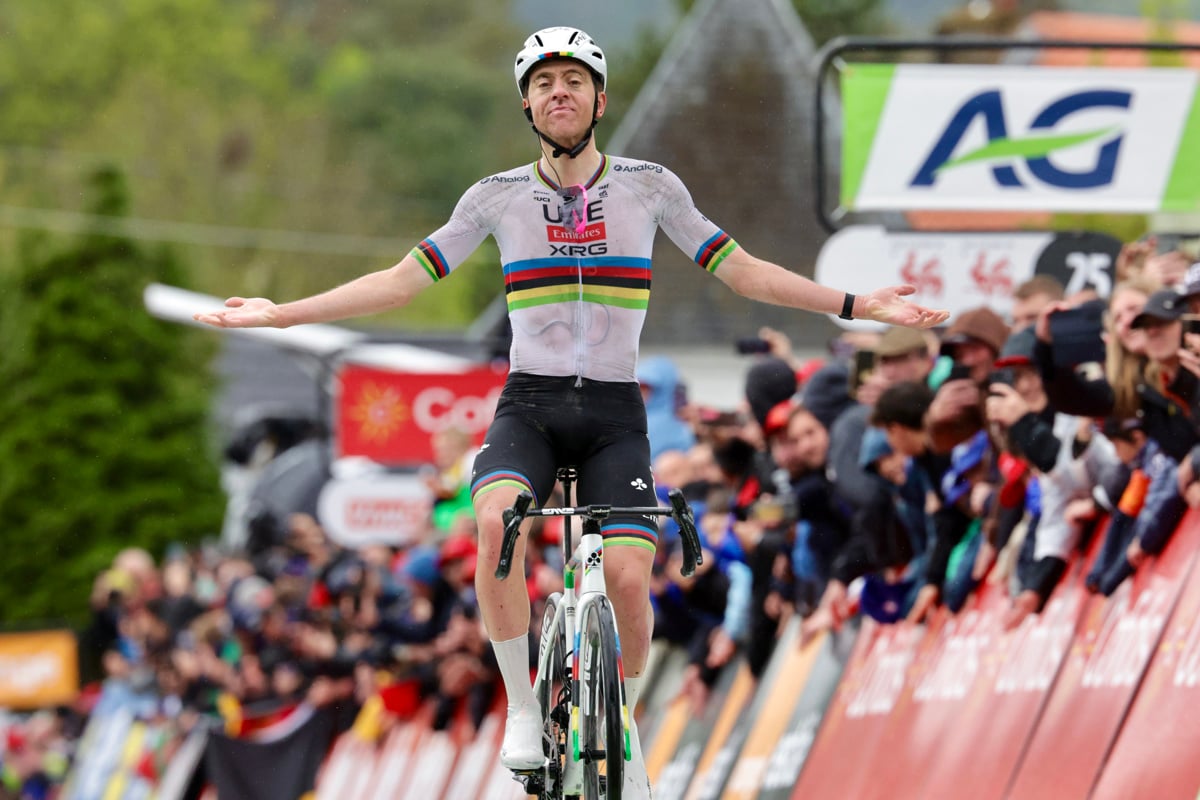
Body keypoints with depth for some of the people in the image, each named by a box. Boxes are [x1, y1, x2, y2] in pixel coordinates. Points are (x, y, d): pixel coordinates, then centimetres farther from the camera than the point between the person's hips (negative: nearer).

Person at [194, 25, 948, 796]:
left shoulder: (649, 185, 2)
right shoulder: (497, 197, 3)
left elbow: (742, 271, 6)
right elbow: (401, 281, 8)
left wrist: (858, 306, -1)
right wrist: (278, 314, 3)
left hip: (613, 414, 0)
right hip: (529, 406, 0)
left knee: (629, 579, -19)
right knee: (496, 523, -33)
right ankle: (523, 710, -19)